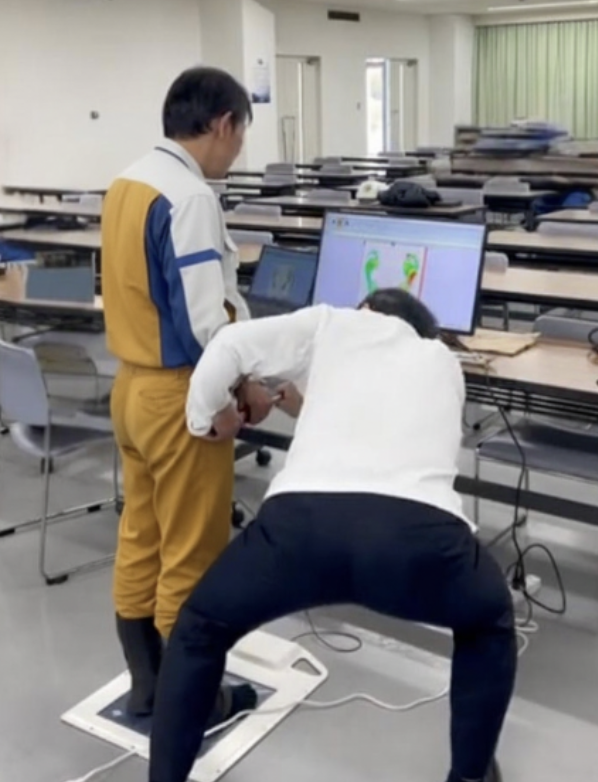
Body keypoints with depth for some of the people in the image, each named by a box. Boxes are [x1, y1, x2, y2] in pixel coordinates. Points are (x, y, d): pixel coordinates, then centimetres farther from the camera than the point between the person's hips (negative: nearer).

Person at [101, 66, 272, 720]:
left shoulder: (126, 184, 8)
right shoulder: (189, 196, -20)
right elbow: (202, 319, -24)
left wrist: (236, 306, 17)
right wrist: (248, 384, -10)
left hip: (132, 383, 9)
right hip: (177, 395, -9)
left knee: (139, 541, 16)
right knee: (189, 554, 5)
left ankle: (144, 685, 30)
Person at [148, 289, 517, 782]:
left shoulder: (334, 324, 30)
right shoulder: (443, 361, 37)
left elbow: (228, 347, 18)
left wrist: (209, 419, 35)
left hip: (305, 520, -1)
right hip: (419, 531, 2)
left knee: (200, 629, 30)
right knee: (490, 623, 38)